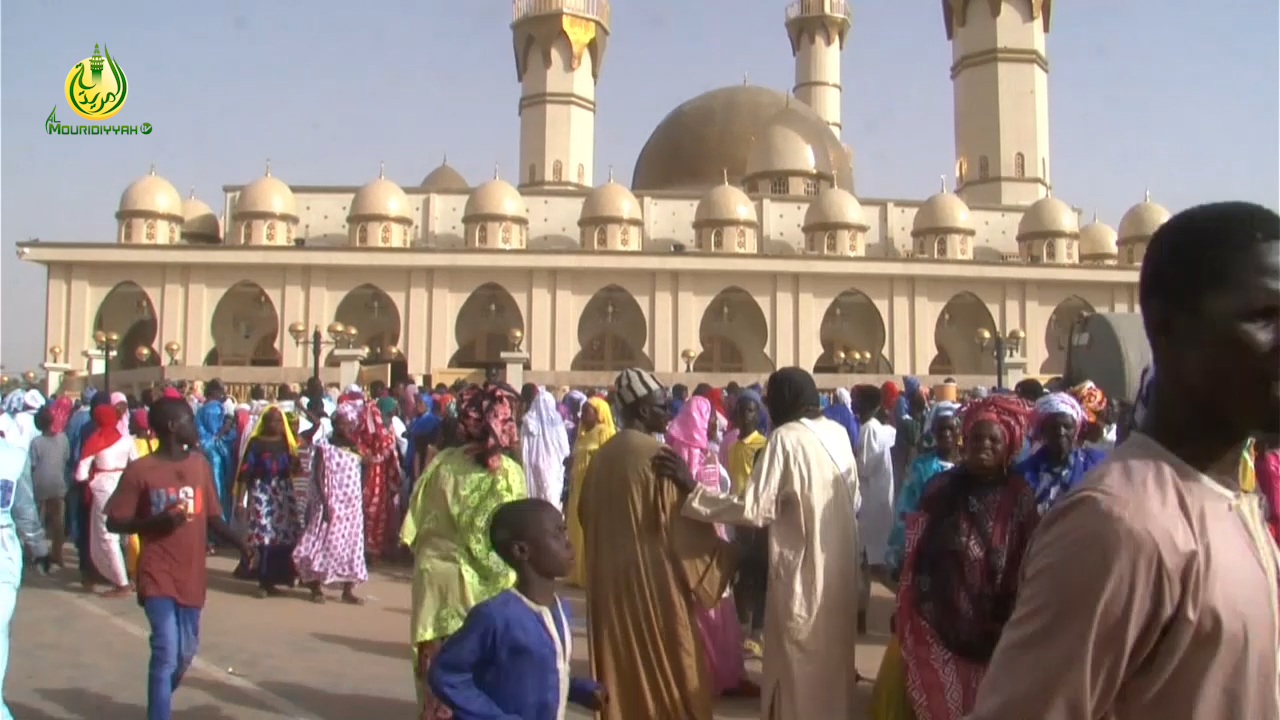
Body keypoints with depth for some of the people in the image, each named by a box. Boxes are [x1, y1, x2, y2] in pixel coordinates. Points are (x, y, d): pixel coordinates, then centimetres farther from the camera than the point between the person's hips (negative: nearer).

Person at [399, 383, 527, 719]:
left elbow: (418, 524, 2)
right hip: (482, 583, -3)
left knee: (437, 664, 13)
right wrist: (506, 572, 6)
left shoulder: (442, 462, -3)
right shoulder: (509, 472, -12)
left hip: (435, 574, 3)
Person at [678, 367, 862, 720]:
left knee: (798, 659, 9)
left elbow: (754, 509, -23)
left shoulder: (786, 437, -18)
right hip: (839, 564, 7)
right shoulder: (838, 432, 4)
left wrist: (692, 489, -20)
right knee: (832, 650, 22)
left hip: (802, 567, -7)